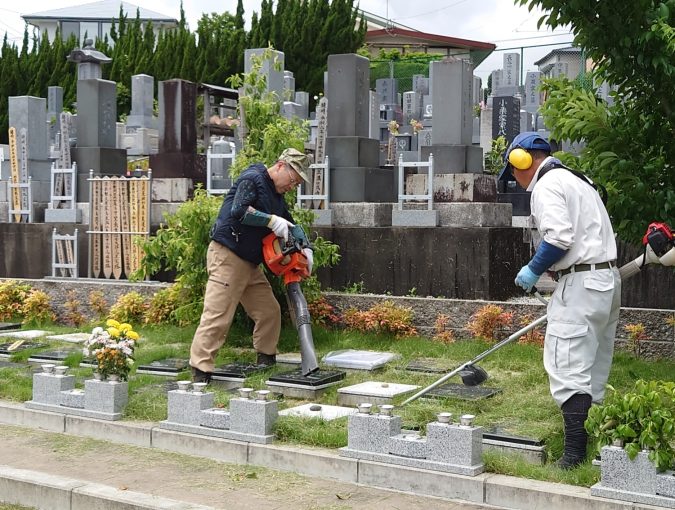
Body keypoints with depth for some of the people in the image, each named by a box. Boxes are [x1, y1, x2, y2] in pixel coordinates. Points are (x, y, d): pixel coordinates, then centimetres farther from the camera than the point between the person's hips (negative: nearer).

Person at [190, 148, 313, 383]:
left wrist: (305, 248, 6)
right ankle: (200, 370, -12)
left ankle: (266, 359, 25)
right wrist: (272, 221, -22)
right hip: (227, 255, -10)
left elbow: (291, 224, 23)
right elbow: (239, 210, -25)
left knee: (269, 311, 11)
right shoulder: (252, 178, -11)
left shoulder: (277, 196, 18)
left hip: (250, 263, 10)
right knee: (217, 316, -12)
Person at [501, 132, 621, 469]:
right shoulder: (577, 180, 21)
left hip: (580, 284, -10)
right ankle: (593, 439, 17)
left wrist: (534, 270, -8)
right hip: (607, 279, 10)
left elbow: (559, 237, -22)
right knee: (594, 369, 13)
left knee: (568, 370, -10)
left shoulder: (546, 186, -10)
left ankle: (575, 453, -13)